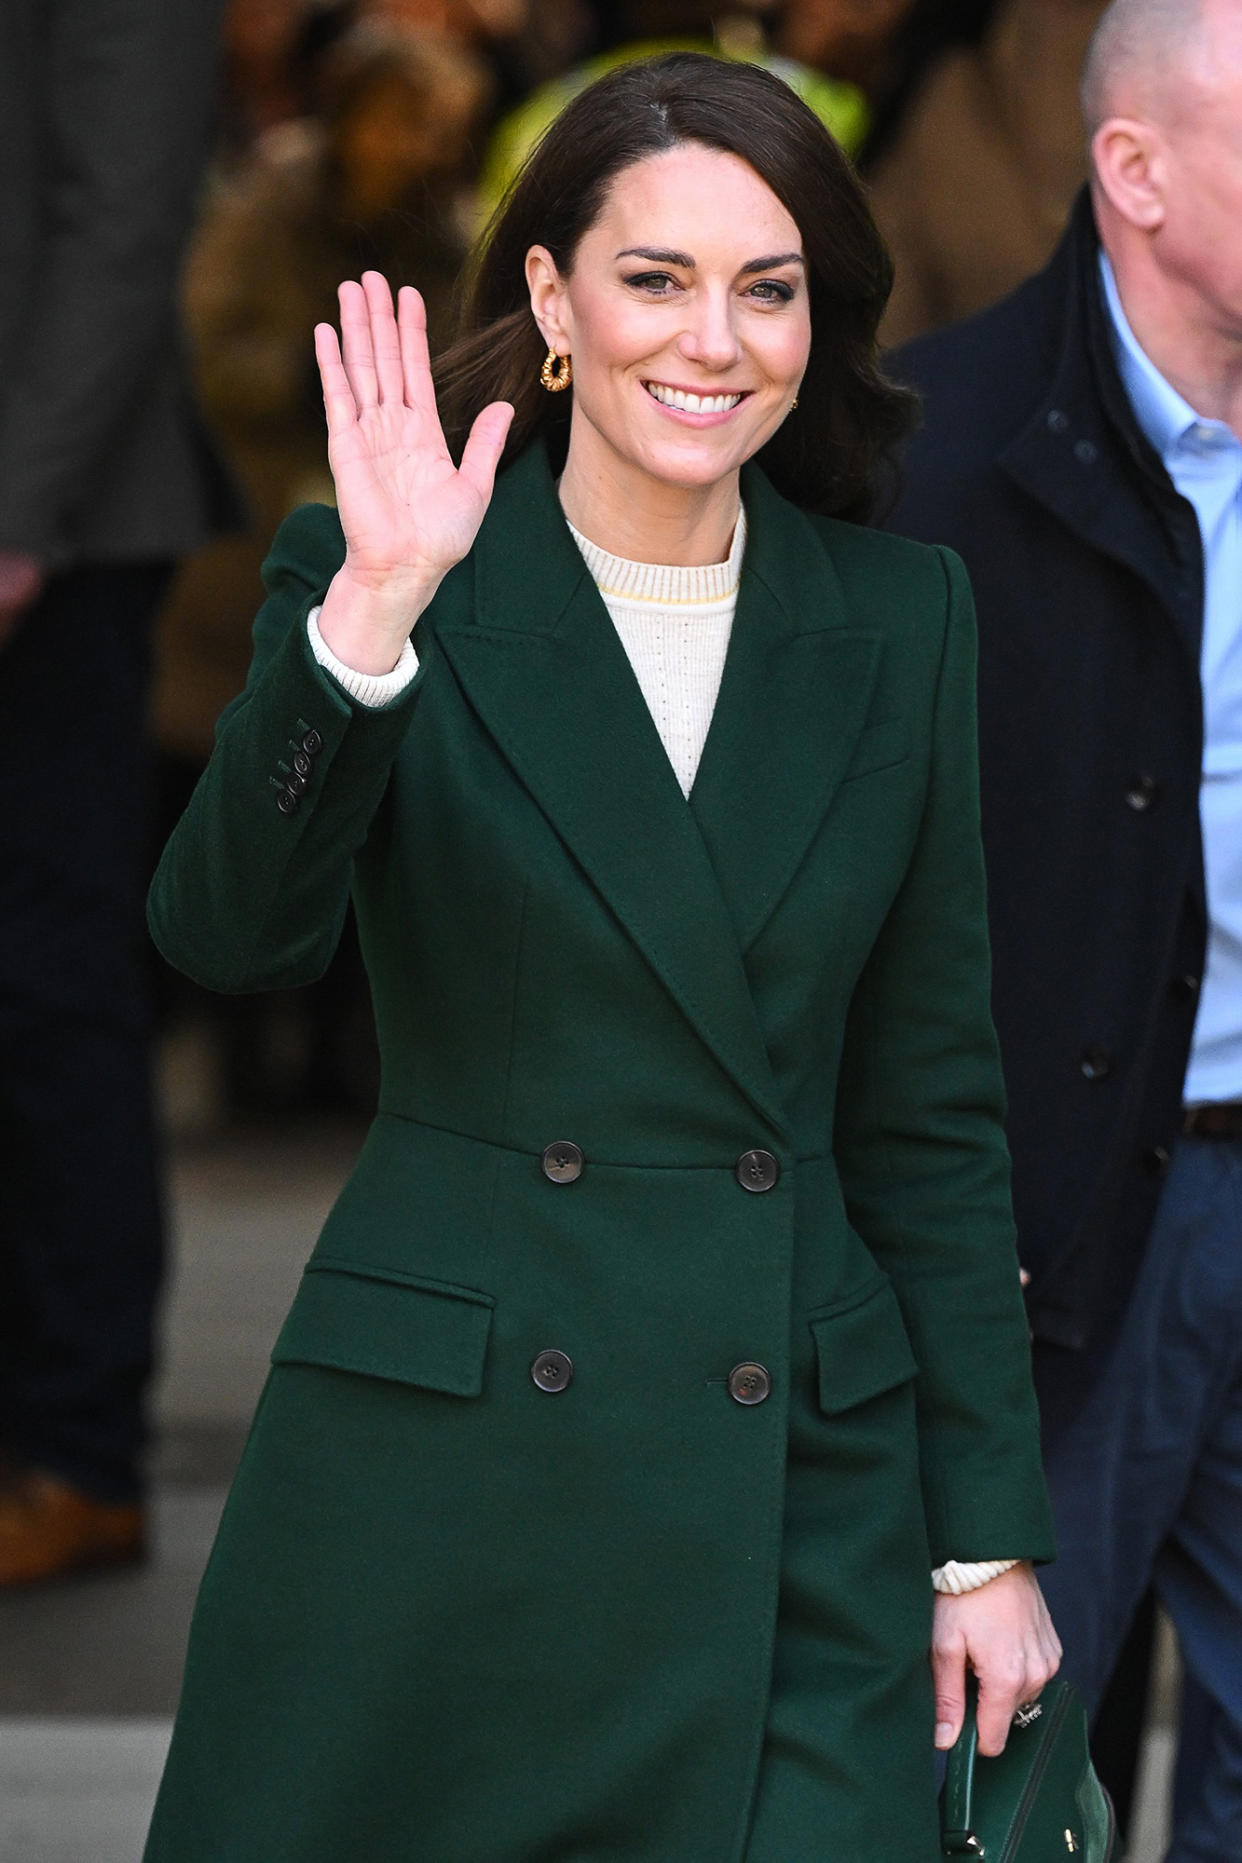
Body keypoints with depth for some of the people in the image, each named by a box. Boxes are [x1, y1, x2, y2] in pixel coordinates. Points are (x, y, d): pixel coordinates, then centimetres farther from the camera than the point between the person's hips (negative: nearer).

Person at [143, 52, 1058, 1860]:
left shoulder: (898, 621, 7)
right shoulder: (370, 579, -1)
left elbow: (932, 1112, 11)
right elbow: (228, 929, -18)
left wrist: (989, 1535, 9)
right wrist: (374, 616, -32)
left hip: (797, 1498, 2)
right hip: (436, 1480, -2)